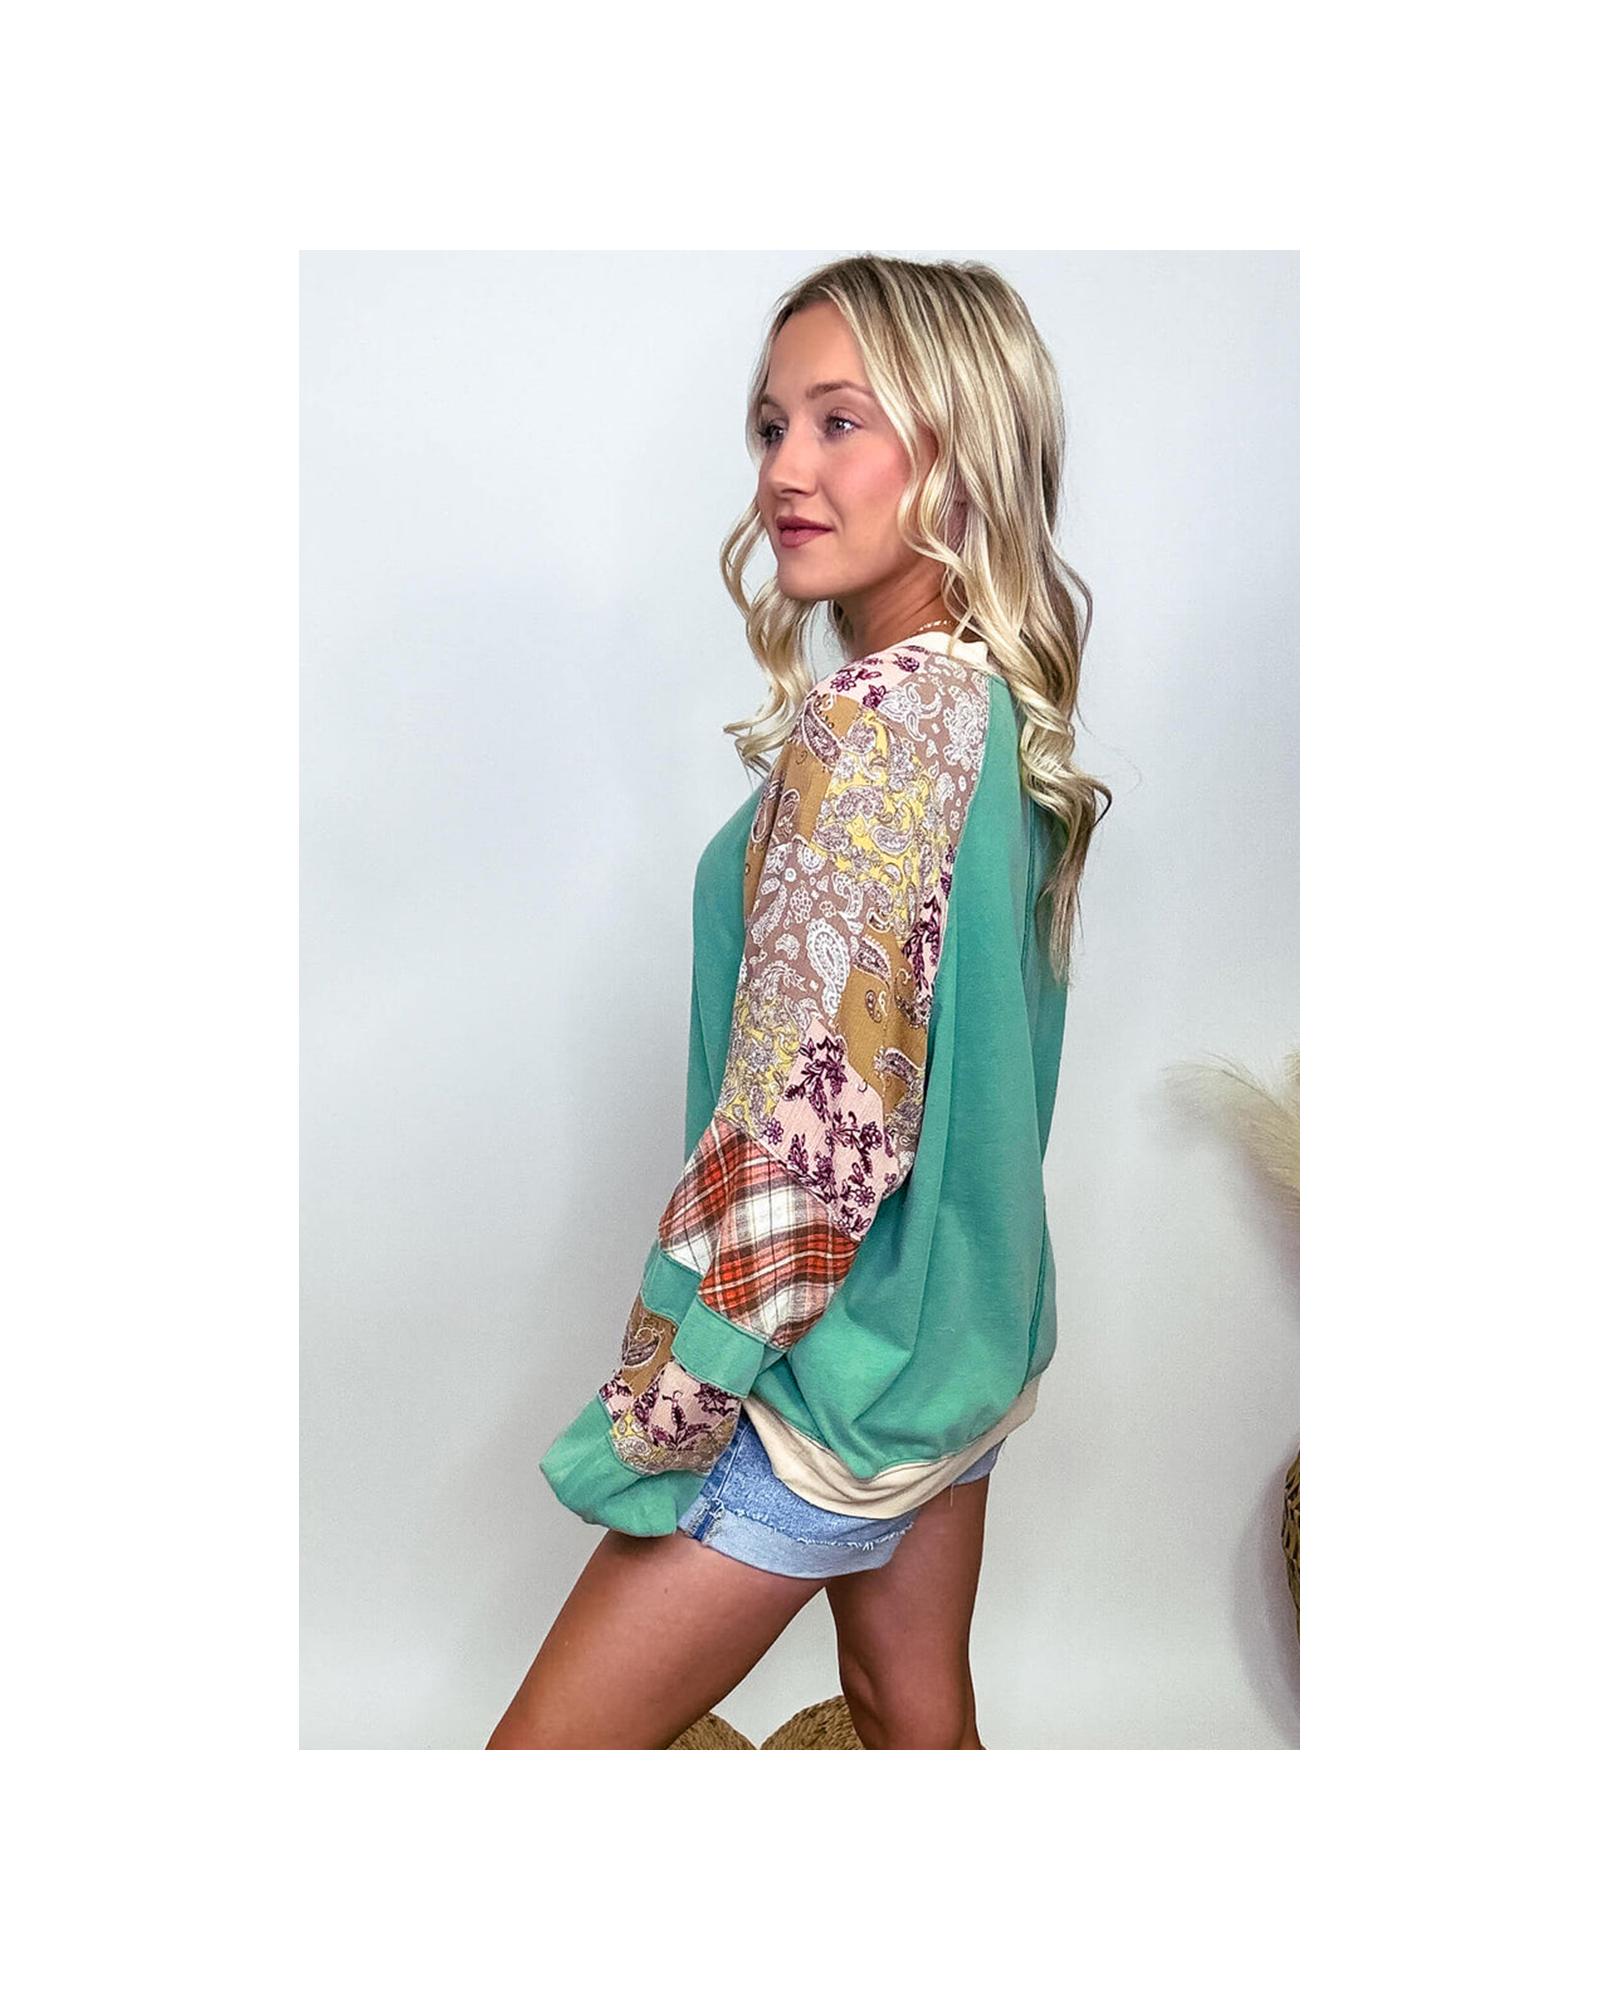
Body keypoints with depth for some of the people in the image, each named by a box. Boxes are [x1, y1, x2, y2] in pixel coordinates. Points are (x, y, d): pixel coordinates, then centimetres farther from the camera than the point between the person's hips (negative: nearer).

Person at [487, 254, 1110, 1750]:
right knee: (916, 1722, 26)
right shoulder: (1006, 704, 4)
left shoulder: (873, 719, -25)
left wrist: (652, 1416, -15)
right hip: (971, 1342, 9)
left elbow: (806, 1130, -27)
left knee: (547, 1755, 8)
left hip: (835, 1369, -9)